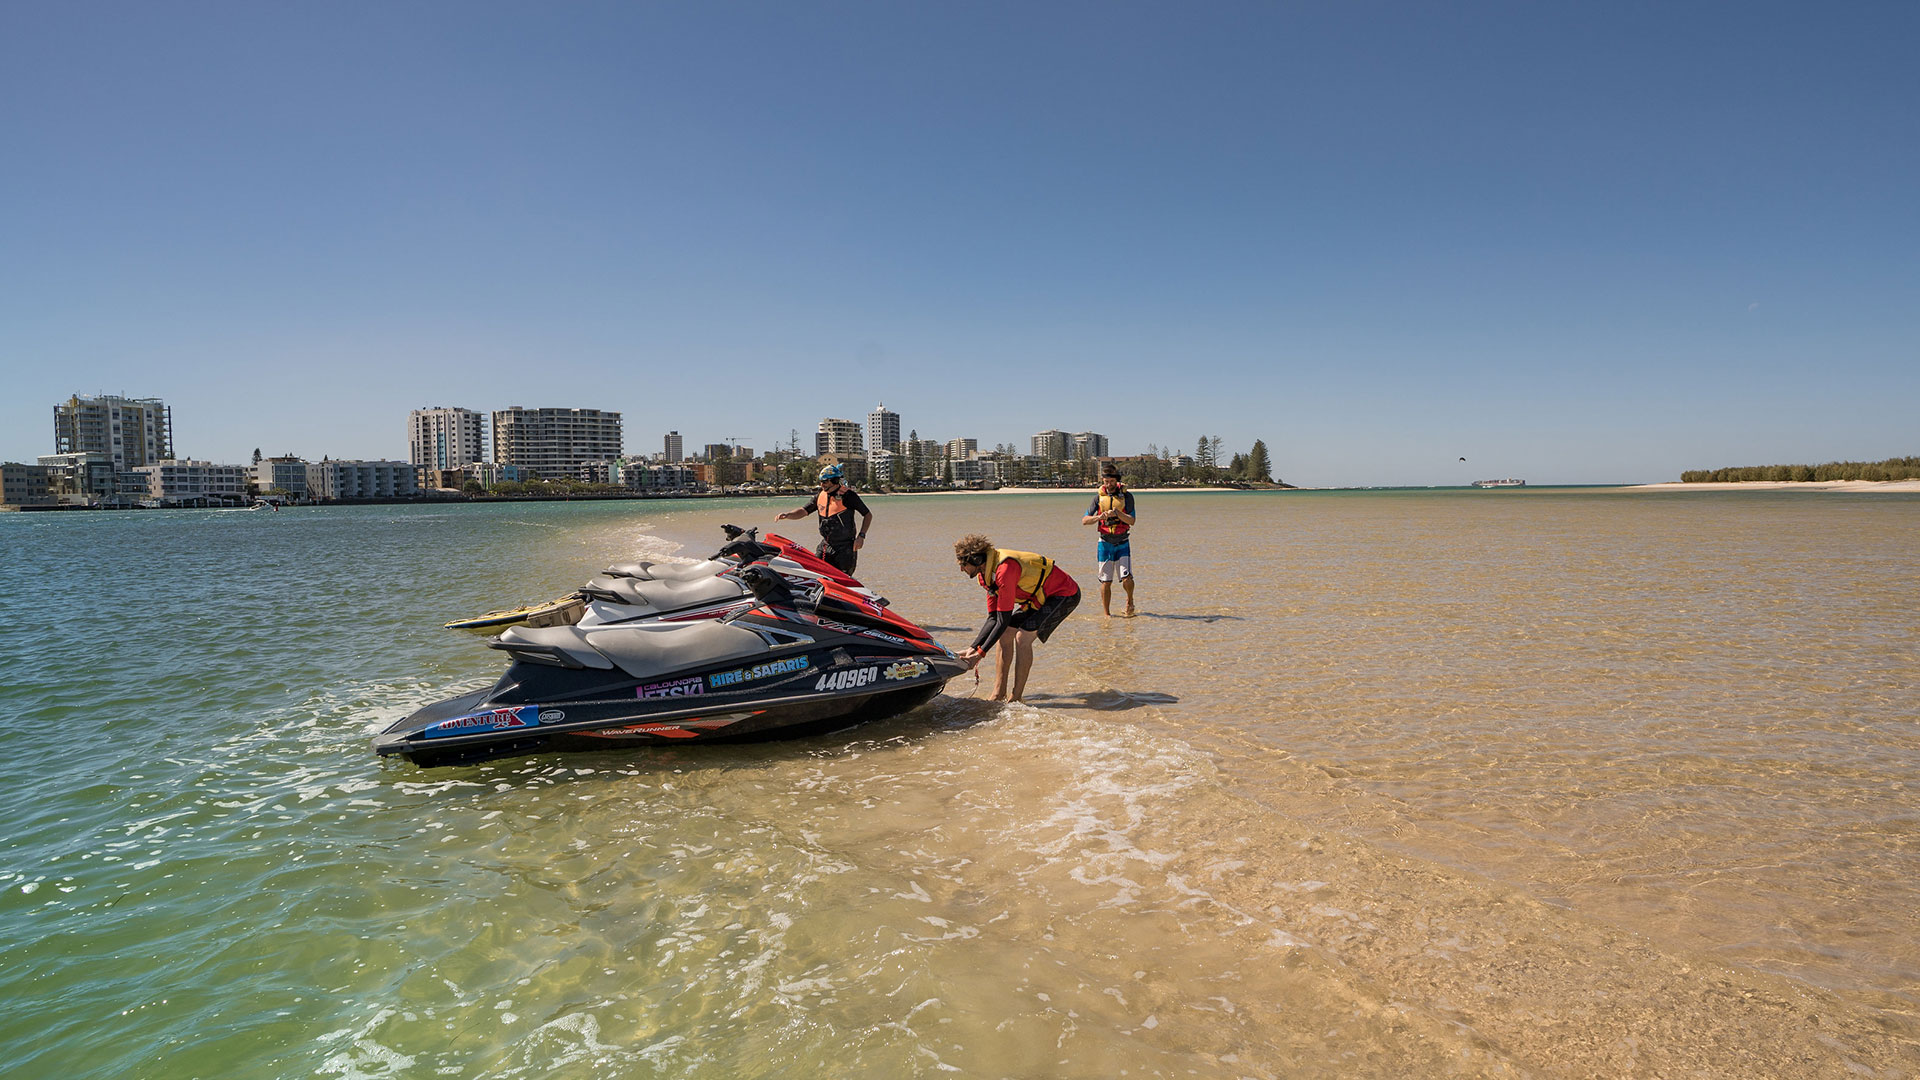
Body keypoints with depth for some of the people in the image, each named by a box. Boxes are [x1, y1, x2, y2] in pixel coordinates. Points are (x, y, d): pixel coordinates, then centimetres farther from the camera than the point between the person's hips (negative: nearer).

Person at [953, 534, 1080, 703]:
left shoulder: (1005, 569, -32)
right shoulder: (985, 575, -2)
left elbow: (1004, 620, -29)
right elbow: (993, 618, 2)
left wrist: (980, 653, -24)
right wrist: (972, 648, -7)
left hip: (1065, 595, -10)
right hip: (1040, 598, 10)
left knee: (1023, 636, -20)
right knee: (1006, 633, 3)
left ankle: (1016, 698, -11)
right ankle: (999, 693, 10)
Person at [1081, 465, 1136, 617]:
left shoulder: (1126, 496, -2)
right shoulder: (1099, 497, 2)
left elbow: (1131, 521, -10)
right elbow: (1084, 520, -1)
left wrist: (1117, 513, -25)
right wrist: (1099, 517, -19)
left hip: (1123, 544, -1)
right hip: (1105, 544, 1)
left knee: (1127, 579, -13)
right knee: (1105, 581, 0)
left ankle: (1130, 600, 18)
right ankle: (1106, 613, 11)